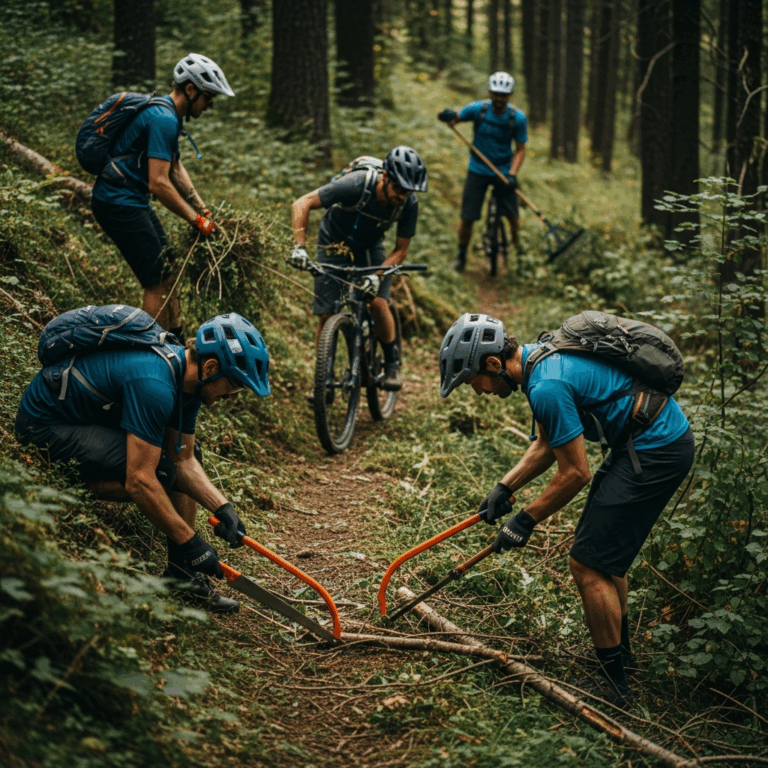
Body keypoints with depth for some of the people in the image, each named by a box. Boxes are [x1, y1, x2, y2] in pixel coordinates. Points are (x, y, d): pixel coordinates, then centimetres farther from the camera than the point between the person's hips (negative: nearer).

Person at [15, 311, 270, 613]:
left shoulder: (186, 373, -4)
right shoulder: (155, 386, -33)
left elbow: (184, 460, 4)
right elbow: (139, 481, -33)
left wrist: (222, 508, -10)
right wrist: (190, 543, -26)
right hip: (45, 426, -10)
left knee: (187, 452, 7)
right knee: (158, 470, -26)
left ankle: (181, 571, 7)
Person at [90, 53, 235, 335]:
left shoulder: (168, 115, 13)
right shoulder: (163, 120, -20)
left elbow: (176, 169, 19)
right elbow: (159, 183, -25)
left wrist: (204, 211, 12)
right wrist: (196, 220, -18)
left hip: (132, 201, 11)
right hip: (119, 203, -11)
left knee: (167, 275, 13)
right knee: (158, 283, -8)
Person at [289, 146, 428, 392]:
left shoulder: (409, 205, -24)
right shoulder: (356, 185, -34)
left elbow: (401, 250, -13)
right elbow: (302, 204, -30)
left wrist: (378, 274, -31)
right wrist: (299, 247, -41)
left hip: (370, 248, 2)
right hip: (335, 246, -2)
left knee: (378, 302, -20)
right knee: (327, 314, -7)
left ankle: (392, 363, 3)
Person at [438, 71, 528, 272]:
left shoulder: (518, 118, -11)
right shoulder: (477, 109, -11)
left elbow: (520, 149, -6)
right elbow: (455, 120, 0)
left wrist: (512, 173, -20)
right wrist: (448, 116, -25)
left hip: (504, 170, 0)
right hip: (478, 170, 0)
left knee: (512, 214, -7)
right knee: (467, 218, -4)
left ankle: (517, 246, 22)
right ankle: (461, 255, 17)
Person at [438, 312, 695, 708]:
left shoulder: (547, 387, -25)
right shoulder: (541, 356, 7)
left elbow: (575, 473, -18)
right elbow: (548, 444, 17)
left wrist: (526, 519, -7)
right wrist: (505, 488, 11)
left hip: (656, 452, -10)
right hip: (665, 436, 10)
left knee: (589, 563, -6)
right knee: (605, 550, 22)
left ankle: (612, 683, 4)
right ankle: (619, 648, 40)